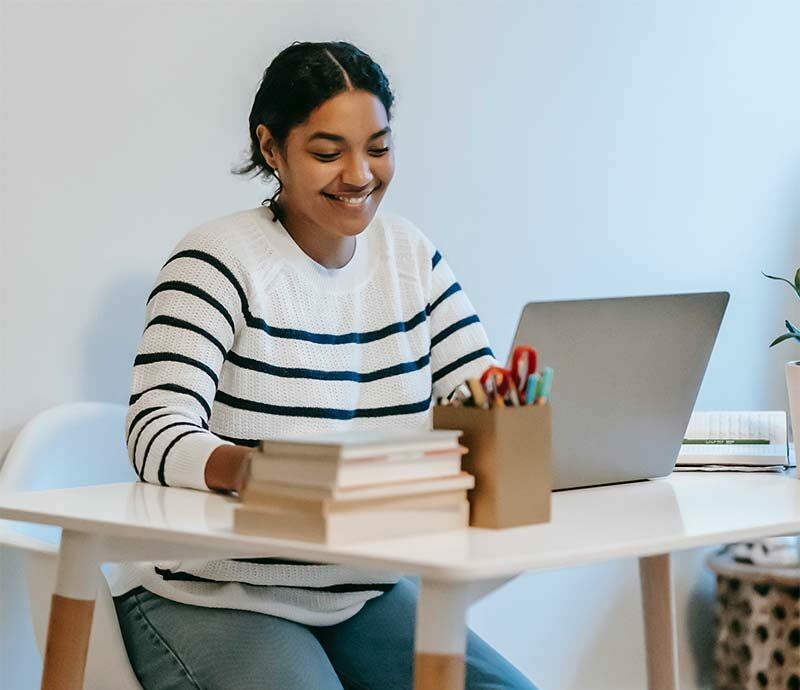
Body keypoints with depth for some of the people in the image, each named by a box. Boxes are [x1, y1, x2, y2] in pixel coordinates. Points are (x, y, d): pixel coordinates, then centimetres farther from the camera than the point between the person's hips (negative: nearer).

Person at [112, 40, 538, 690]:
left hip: (367, 593, 5)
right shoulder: (219, 260, -11)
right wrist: (242, 467, -44)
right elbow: (157, 433, -22)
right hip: (212, 600, -5)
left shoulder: (411, 254, 6)